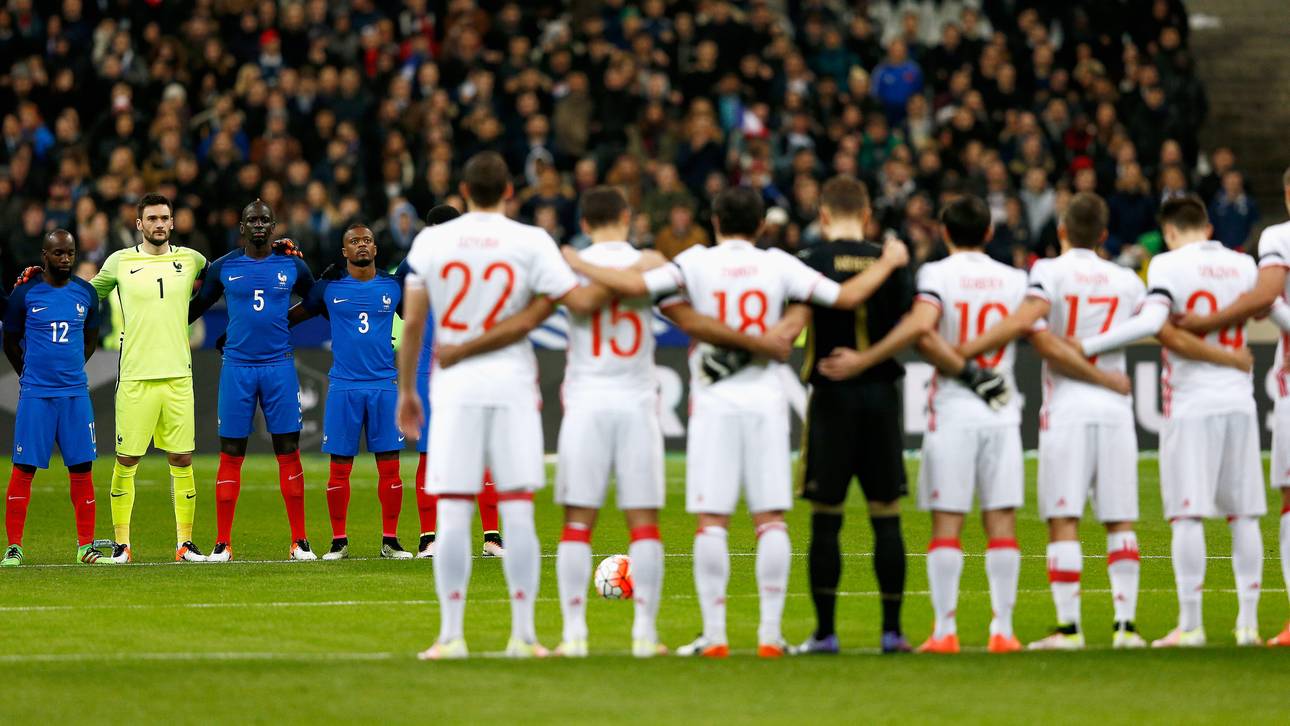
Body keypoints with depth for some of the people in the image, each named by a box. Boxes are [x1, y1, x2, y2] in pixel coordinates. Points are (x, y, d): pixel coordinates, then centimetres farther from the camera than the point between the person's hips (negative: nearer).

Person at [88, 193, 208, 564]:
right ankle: (121, 544, 7)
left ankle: (185, 543, 9)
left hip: (178, 376, 2)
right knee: (126, 461, -1)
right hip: (135, 377, -2)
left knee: (182, 461, 2)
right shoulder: (119, 262, 3)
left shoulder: (190, 260, 7)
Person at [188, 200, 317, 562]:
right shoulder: (224, 268, 3)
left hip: (279, 366, 0)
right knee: (231, 456, -1)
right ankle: (222, 543, 2)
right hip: (237, 367, 0)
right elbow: (196, 307, 17)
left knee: (289, 452, -1)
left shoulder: (292, 266, 5)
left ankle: (299, 541, 2)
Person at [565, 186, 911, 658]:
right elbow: (846, 297, 2)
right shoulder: (778, 266, 3)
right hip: (765, 402, 1)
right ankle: (770, 632, 1)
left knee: (712, 522, 0)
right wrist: (888, 264, 19)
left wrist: (578, 265, 1)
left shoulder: (697, 263, -2)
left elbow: (635, 285, -13)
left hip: (714, 402, -1)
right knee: (770, 520, 4)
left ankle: (714, 634, -3)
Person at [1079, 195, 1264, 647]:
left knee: (1187, 514, -4)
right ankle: (1248, 621, 8)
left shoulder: (1168, 265, -7)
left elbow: (1152, 321, -20)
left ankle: (1190, 623, -6)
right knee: (1243, 514, 9)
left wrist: (1084, 347, -18)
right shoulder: (1244, 266, 9)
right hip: (1239, 400, 5)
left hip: (1190, 405, -5)